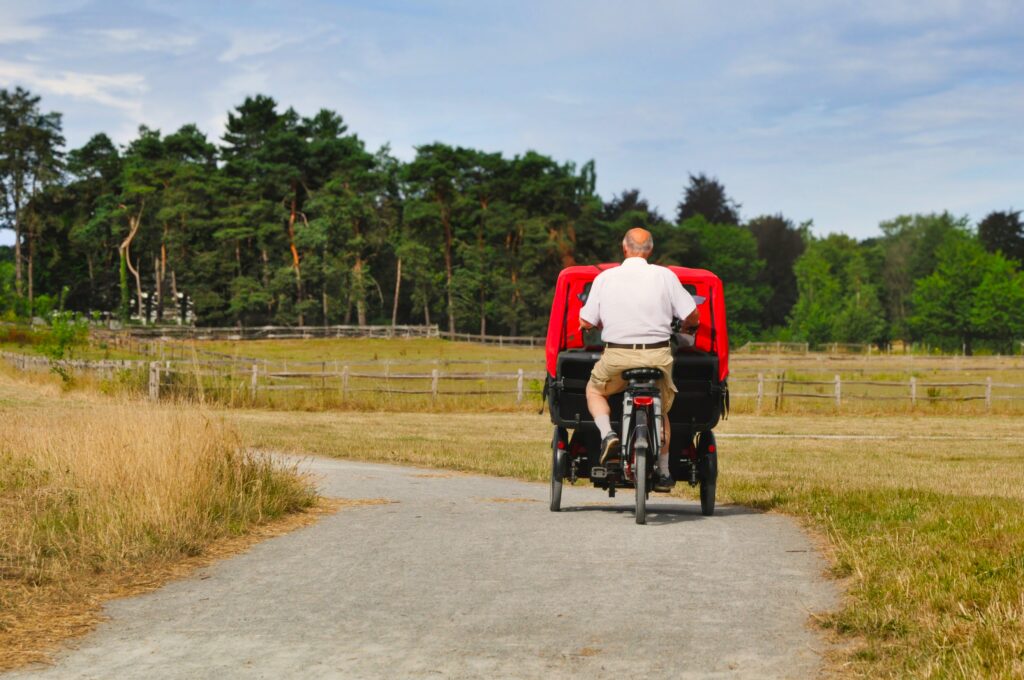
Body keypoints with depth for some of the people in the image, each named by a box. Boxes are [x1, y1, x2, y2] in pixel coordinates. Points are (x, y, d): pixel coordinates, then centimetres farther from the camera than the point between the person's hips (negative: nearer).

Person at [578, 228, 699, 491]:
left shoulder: (605, 278, 1)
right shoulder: (664, 276, 0)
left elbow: (586, 322, 3)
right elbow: (692, 315, 0)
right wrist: (686, 328, 24)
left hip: (617, 355, -1)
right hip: (657, 355, 1)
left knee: (594, 390, 27)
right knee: (660, 411, 23)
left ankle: (607, 434, 2)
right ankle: (663, 472, 22)